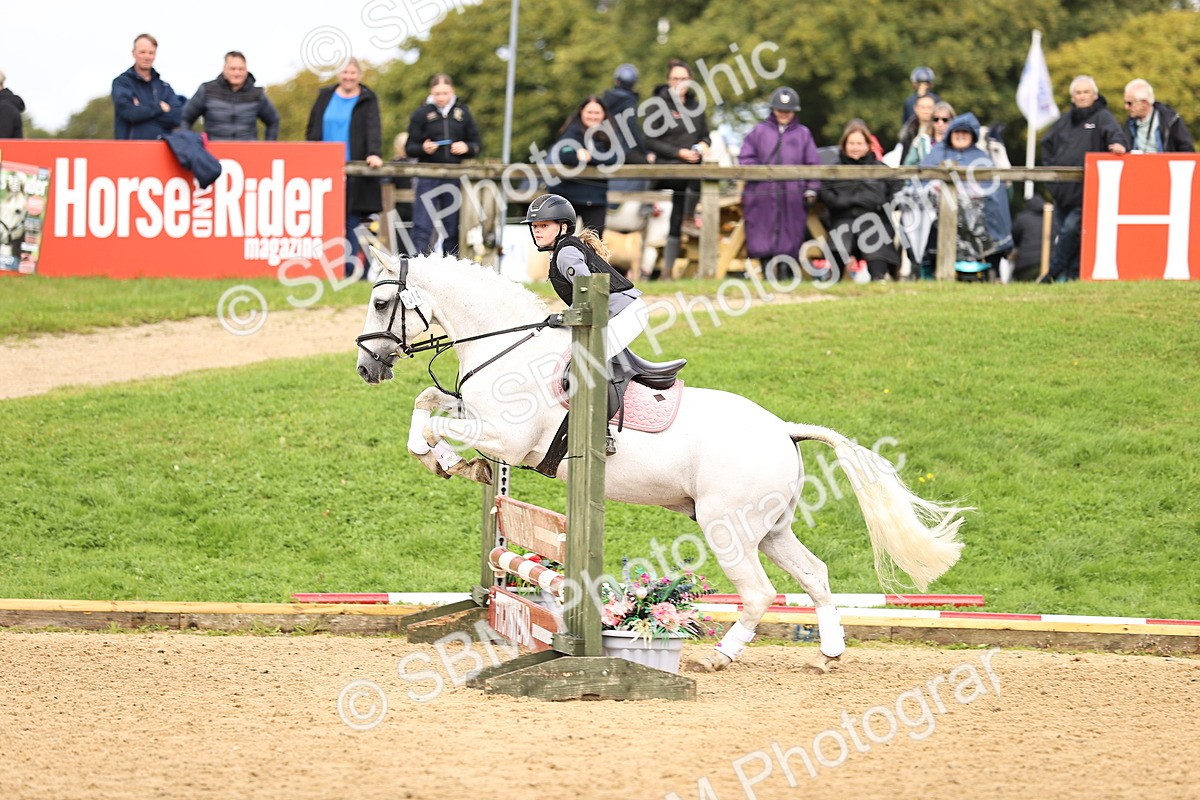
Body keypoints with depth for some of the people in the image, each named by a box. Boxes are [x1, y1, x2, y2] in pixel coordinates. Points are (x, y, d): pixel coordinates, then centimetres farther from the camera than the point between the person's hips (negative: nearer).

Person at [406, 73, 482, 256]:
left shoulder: (463, 113, 9)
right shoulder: (422, 114, 3)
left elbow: (477, 144, 14)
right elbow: (410, 147, 5)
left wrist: (466, 148, -8)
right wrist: (423, 149, -16)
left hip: (455, 177, 2)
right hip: (428, 176, -2)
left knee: (452, 226, 6)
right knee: (423, 226, -9)